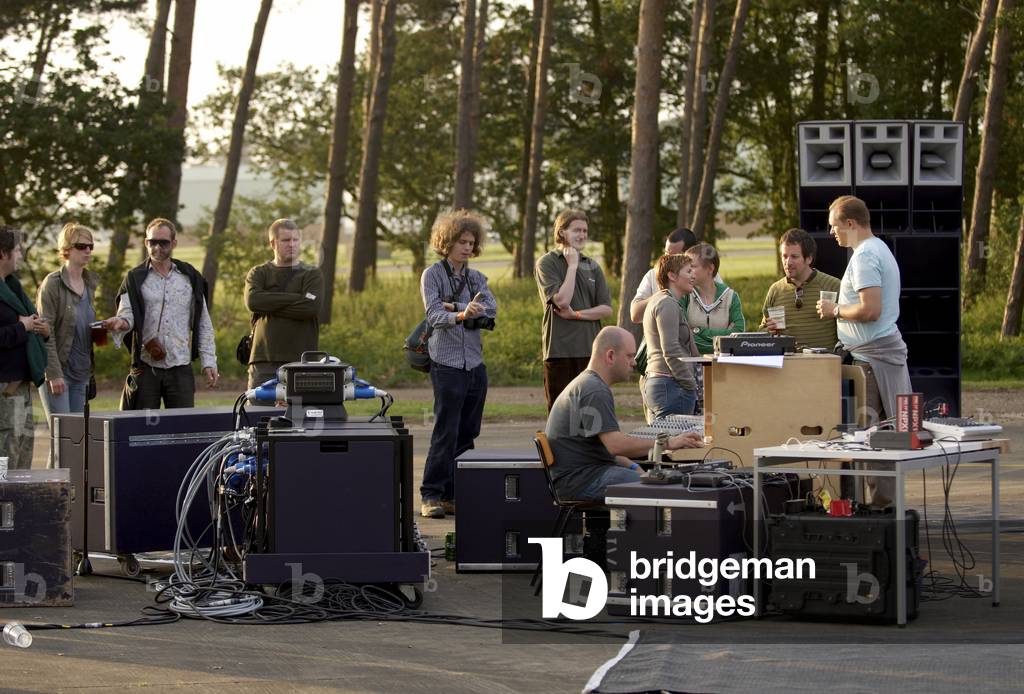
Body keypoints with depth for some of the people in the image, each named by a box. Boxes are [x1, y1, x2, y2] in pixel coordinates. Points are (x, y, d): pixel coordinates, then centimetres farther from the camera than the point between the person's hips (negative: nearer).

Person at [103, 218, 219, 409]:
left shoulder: (190, 278, 9)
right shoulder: (135, 279, 5)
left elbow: (204, 325, 11)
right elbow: (126, 314, -5)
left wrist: (209, 362, 3)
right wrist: (121, 323, -30)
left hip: (180, 368, 1)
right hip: (146, 369, -1)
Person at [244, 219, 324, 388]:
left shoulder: (312, 274, 10)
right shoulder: (258, 274, 14)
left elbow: (311, 307, -9)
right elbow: (253, 300, -8)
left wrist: (268, 307, -6)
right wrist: (295, 298, -9)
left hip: (301, 361, -1)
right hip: (264, 360, 1)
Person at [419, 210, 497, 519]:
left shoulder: (477, 278, 15)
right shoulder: (433, 275, 0)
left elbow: (491, 311, -2)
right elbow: (434, 315, -15)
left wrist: (456, 308, -15)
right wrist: (461, 315, -34)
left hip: (475, 364, 6)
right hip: (447, 363, -6)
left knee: (467, 434, 6)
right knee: (445, 432, -11)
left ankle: (454, 495, 11)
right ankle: (431, 496, -8)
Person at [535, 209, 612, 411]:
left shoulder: (592, 266, 13)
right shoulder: (547, 263, -1)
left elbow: (606, 309, 7)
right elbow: (561, 300, -15)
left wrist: (576, 314, -7)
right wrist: (572, 265, -7)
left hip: (590, 349, 4)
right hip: (560, 350, -4)